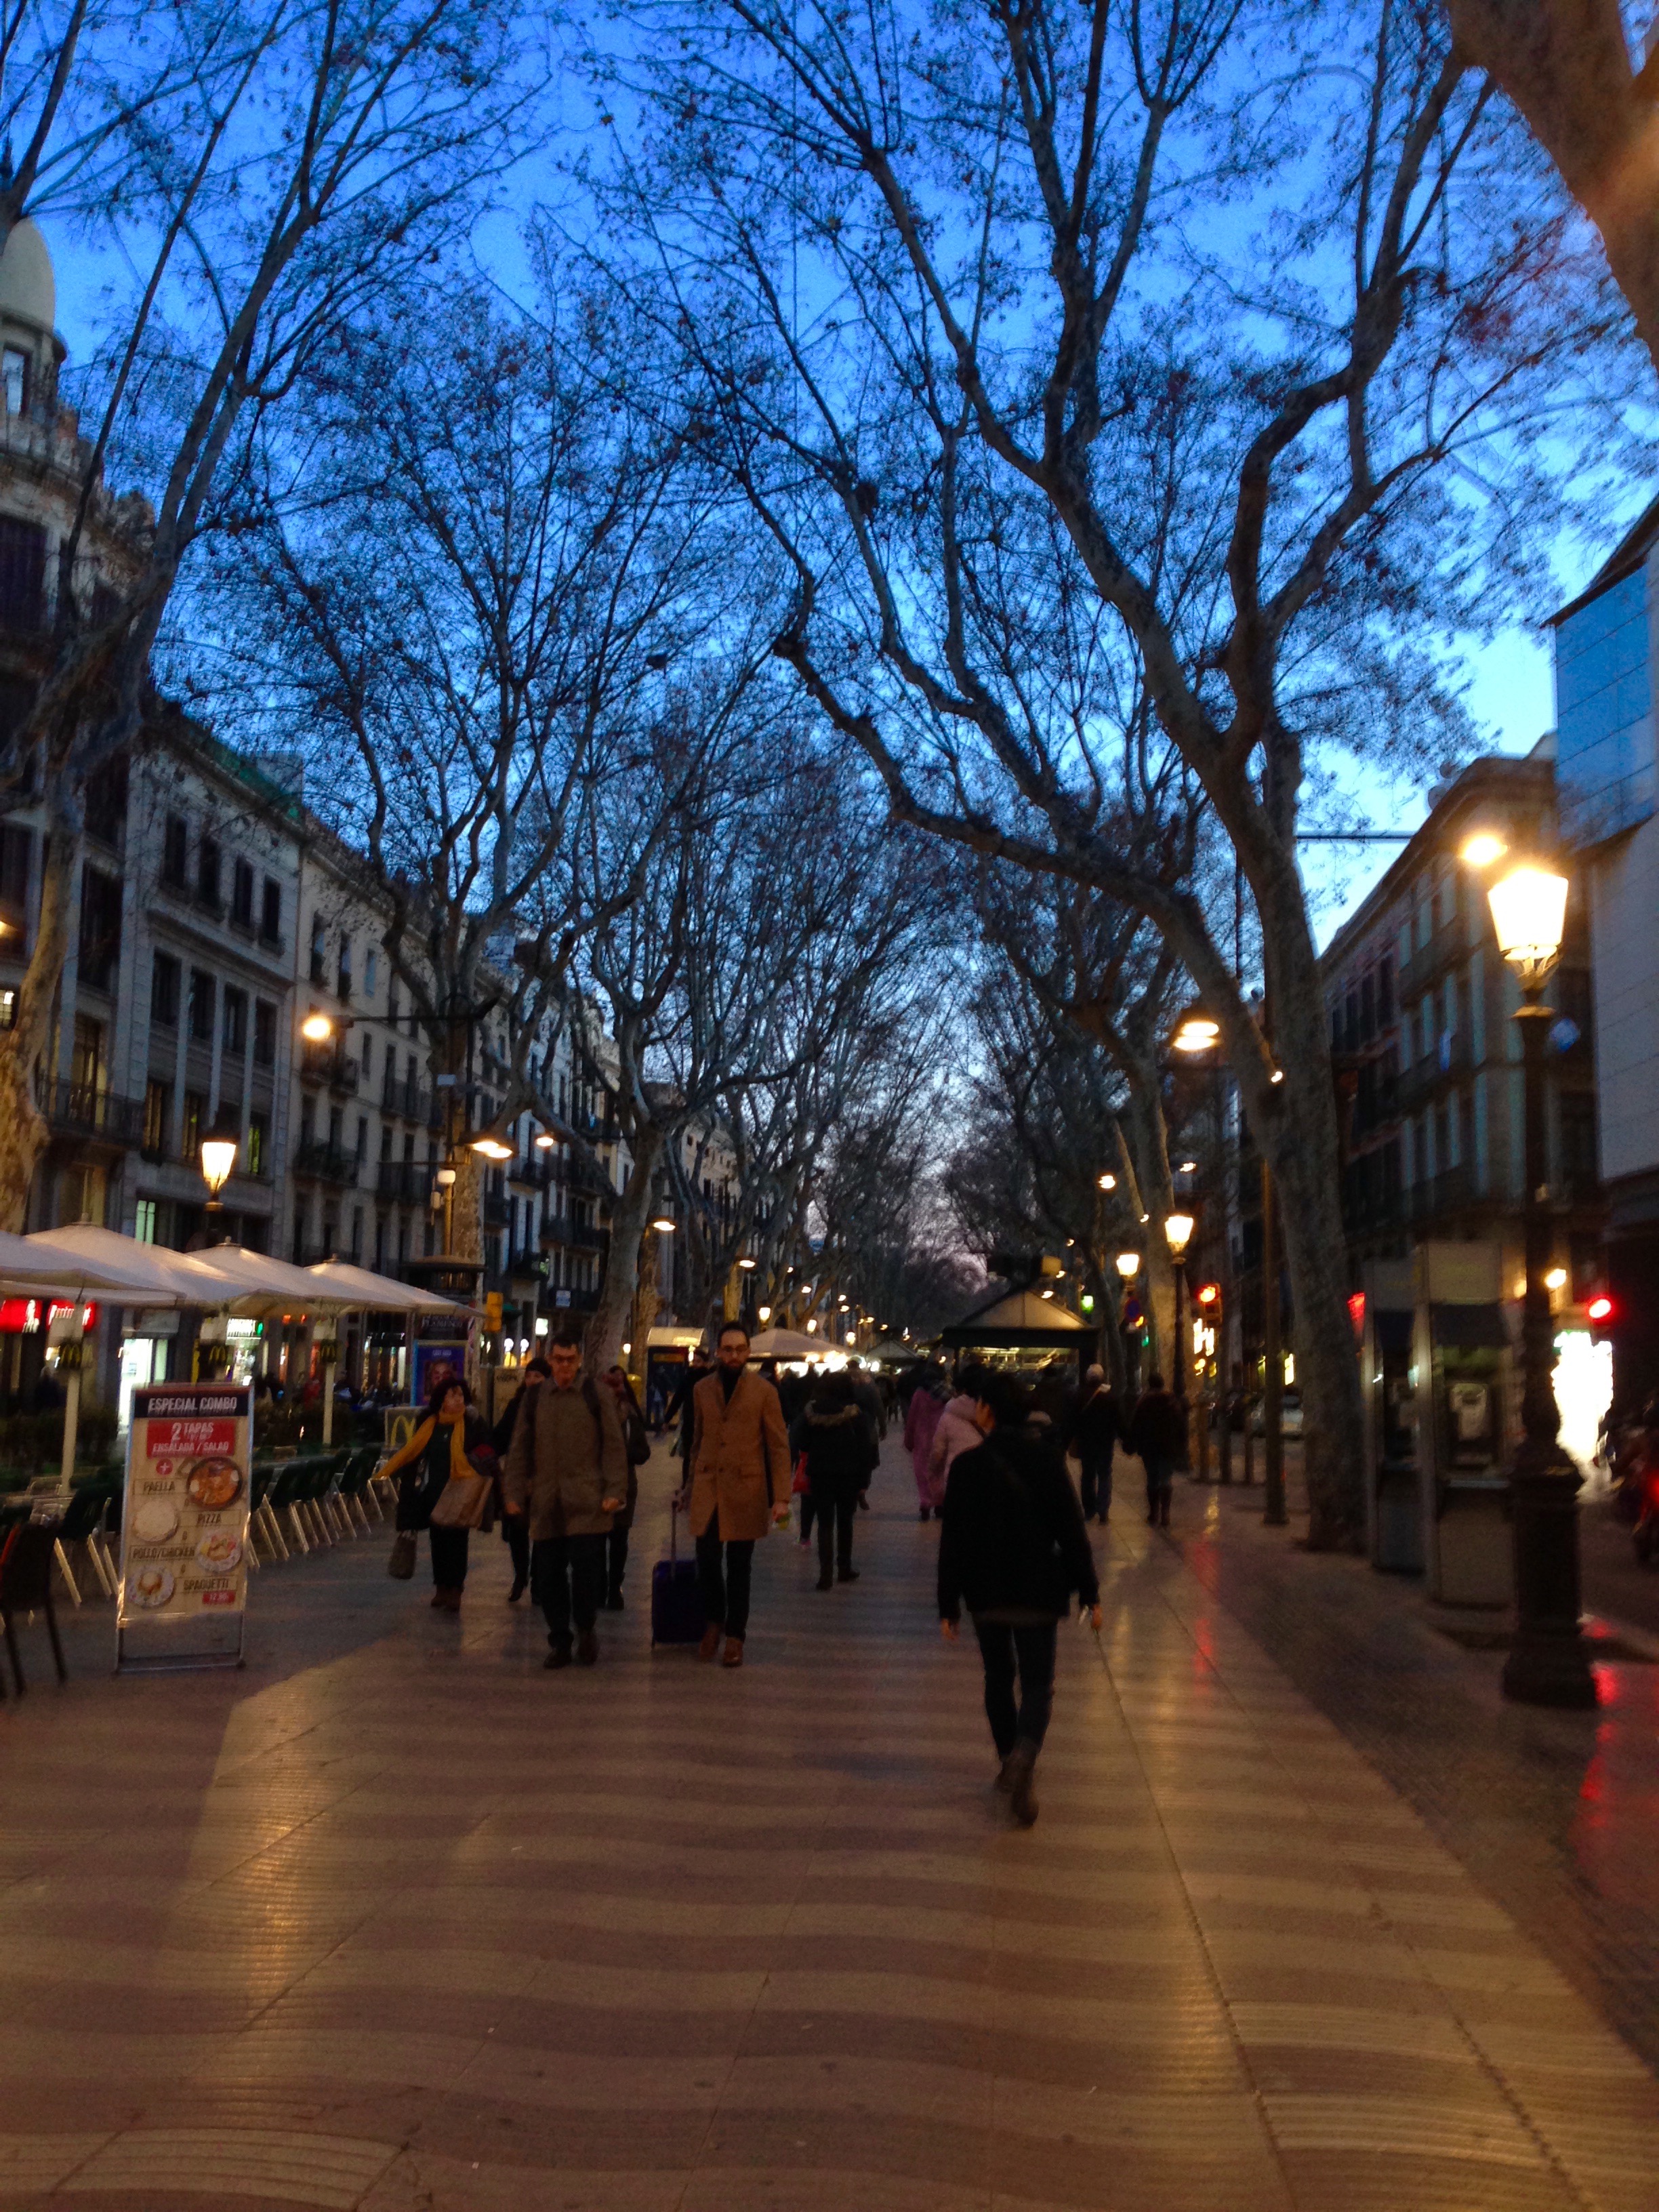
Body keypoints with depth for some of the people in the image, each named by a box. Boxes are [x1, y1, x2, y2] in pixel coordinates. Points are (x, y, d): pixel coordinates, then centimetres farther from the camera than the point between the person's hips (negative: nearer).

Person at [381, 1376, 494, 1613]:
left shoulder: (472, 1423, -5)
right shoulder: (429, 1424, 6)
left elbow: (486, 1454, -1)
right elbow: (412, 1454, 11)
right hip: (432, 1493, 4)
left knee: (455, 1541, -1)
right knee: (437, 1540, 9)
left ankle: (454, 1590, 3)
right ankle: (441, 1587, 19)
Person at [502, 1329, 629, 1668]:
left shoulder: (598, 1398, 3)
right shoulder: (535, 1400, 12)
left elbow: (614, 1447, 2)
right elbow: (520, 1450, 15)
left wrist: (615, 1491, -6)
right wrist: (514, 1493, 8)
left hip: (587, 1503, -3)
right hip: (545, 1504, 3)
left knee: (586, 1568, -10)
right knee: (548, 1575, 4)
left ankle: (585, 1629, 15)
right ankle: (559, 1643, 17)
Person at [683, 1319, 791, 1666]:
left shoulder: (763, 1391, -2)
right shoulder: (702, 1389, 8)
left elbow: (779, 1446, -3)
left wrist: (781, 1498, -9)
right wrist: (692, 1483, 12)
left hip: (746, 1491, -2)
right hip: (707, 1490, 2)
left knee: (739, 1568, 4)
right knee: (707, 1560, 0)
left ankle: (734, 1636, 17)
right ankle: (715, 1621, 25)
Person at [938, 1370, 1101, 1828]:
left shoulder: (967, 1465, -8)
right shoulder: (1046, 1458, -5)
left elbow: (953, 1541, -6)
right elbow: (1072, 1532, -5)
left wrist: (949, 1606, 0)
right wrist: (1090, 1593, 1)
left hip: (986, 1593, 0)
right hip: (1038, 1592, 0)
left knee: (998, 1679, 20)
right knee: (1037, 1685, 5)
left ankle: (1011, 1763, 27)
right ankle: (1023, 1757, -21)